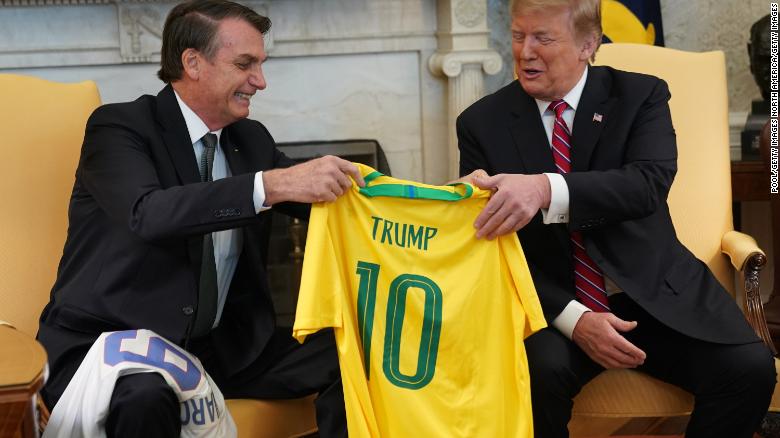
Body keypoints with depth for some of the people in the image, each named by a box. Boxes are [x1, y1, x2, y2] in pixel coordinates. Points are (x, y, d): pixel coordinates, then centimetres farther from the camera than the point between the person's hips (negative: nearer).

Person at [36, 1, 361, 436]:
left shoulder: (252, 138, 10)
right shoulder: (120, 126, -10)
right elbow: (148, 213, -29)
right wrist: (273, 184, -37)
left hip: (220, 346, 6)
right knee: (146, 398, -38)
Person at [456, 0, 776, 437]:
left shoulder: (641, 95, 0)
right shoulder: (482, 123, 2)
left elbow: (650, 182, -20)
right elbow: (489, 242, -1)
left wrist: (547, 189, -39)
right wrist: (573, 319, -16)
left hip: (657, 295, 1)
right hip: (552, 303, 0)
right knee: (541, 371, -33)